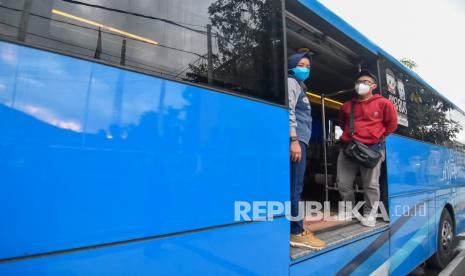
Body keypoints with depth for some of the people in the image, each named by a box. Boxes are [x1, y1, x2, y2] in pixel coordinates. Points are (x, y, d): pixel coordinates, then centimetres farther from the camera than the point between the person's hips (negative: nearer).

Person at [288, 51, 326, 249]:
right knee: (294, 186, -12)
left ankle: (296, 228, 17)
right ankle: (296, 233, -10)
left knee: (295, 186, 10)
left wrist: (298, 140, 18)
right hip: (295, 140, -10)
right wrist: (294, 139, -24)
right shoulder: (291, 82, 1)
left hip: (299, 140, 10)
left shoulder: (300, 86, 30)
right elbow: (288, 111, -15)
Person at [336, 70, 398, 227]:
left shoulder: (383, 103, 4)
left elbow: (392, 123, 11)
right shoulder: (347, 106, 16)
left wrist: (379, 137, 12)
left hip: (372, 148, -4)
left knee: (371, 184, -2)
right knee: (343, 182, 4)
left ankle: (369, 214, 13)